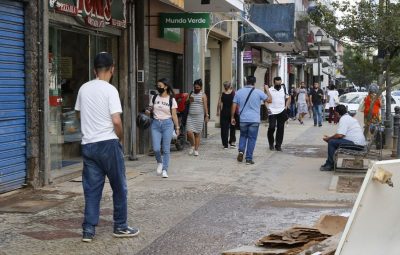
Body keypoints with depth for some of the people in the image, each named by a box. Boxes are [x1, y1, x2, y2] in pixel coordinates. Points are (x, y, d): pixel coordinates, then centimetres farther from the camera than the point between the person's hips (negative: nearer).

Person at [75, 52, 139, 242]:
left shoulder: (84, 89, 7)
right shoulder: (110, 90, -12)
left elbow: (78, 112, 21)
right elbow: (116, 121, -18)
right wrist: (121, 138, -1)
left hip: (88, 145, 5)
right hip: (108, 143, -5)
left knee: (91, 189, 9)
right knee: (119, 187, 9)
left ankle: (88, 230, 7)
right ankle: (120, 227, 16)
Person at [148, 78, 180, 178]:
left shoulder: (171, 99, 0)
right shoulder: (154, 98, 7)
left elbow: (174, 115, 2)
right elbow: (151, 110, 17)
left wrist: (177, 127, 1)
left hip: (167, 124, -2)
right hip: (156, 124, 2)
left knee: (166, 149, -1)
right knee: (156, 148, -6)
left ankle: (165, 170, 8)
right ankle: (159, 162, 25)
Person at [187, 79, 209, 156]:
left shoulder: (203, 95, 3)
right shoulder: (191, 94, 14)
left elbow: (205, 106, -1)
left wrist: (206, 116, -6)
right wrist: (189, 100, 3)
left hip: (199, 116, -3)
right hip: (190, 116, 3)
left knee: (197, 134, 0)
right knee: (189, 132, -10)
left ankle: (196, 150, 9)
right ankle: (192, 145, 15)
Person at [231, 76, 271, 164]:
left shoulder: (239, 92, 2)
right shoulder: (258, 92, -5)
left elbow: (234, 106, 2)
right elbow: (269, 100, 3)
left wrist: (232, 117, 11)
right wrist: (267, 90, 16)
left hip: (243, 119, 2)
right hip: (254, 120, -2)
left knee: (243, 136, 22)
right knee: (252, 139, 5)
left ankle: (241, 151, -1)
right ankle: (249, 159, 5)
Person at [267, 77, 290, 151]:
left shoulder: (284, 89, 7)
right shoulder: (269, 90, -1)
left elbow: (288, 98, 17)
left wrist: (286, 107, 5)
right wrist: (268, 108, -9)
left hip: (282, 112, 2)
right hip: (272, 112, -2)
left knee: (280, 129, 2)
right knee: (271, 127, -7)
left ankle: (278, 145, 11)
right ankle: (271, 144, 14)